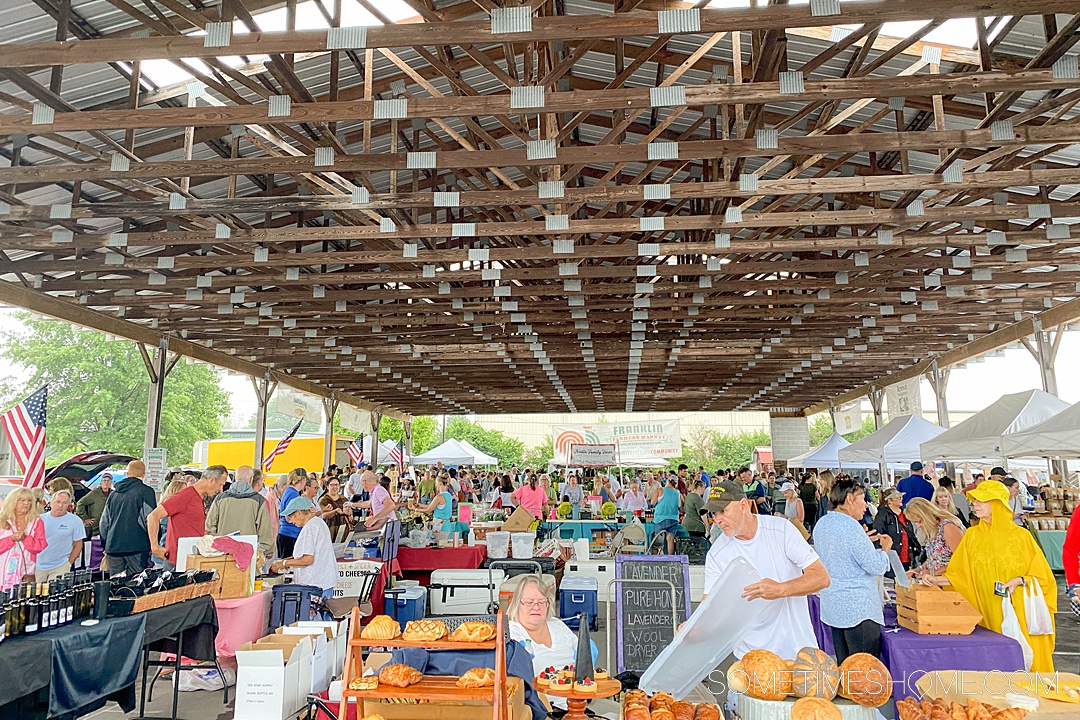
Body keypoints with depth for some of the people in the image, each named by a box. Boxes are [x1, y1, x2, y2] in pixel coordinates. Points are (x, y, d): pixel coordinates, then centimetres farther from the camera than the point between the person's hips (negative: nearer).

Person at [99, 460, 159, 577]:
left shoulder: (114, 493, 15)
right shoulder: (146, 491, -4)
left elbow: (104, 522, 20)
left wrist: (106, 546, 28)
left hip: (113, 547, 5)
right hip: (137, 547, -5)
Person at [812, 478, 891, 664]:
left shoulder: (821, 524, 9)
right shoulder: (850, 525, -17)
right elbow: (876, 566, -16)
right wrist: (885, 548, 1)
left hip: (832, 605, 9)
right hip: (858, 608, -9)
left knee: (843, 665, 14)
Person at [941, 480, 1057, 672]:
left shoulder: (1020, 535, -5)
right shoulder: (972, 536, 4)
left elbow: (1041, 575, 0)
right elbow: (958, 575, 6)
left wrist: (1019, 581, -17)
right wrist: (936, 580, -9)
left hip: (1020, 612, -2)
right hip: (988, 615, 2)